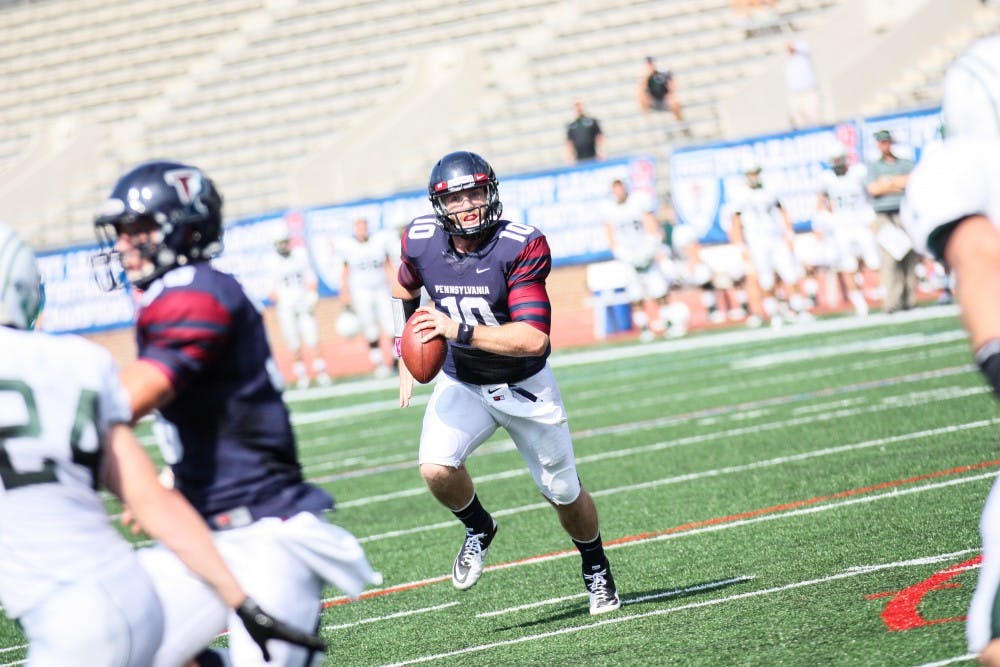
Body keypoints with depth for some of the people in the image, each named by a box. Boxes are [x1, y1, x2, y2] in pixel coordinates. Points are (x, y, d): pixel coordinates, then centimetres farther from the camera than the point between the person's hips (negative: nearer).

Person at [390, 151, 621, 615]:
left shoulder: (521, 247, -27)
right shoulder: (422, 242, -14)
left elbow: (534, 338, -34)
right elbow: (404, 289, 12)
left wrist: (458, 330, -39)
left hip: (524, 385, -2)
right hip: (462, 383, 2)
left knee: (564, 493, 11)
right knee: (436, 469, -25)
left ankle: (596, 571, 41)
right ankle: (478, 528, 8)